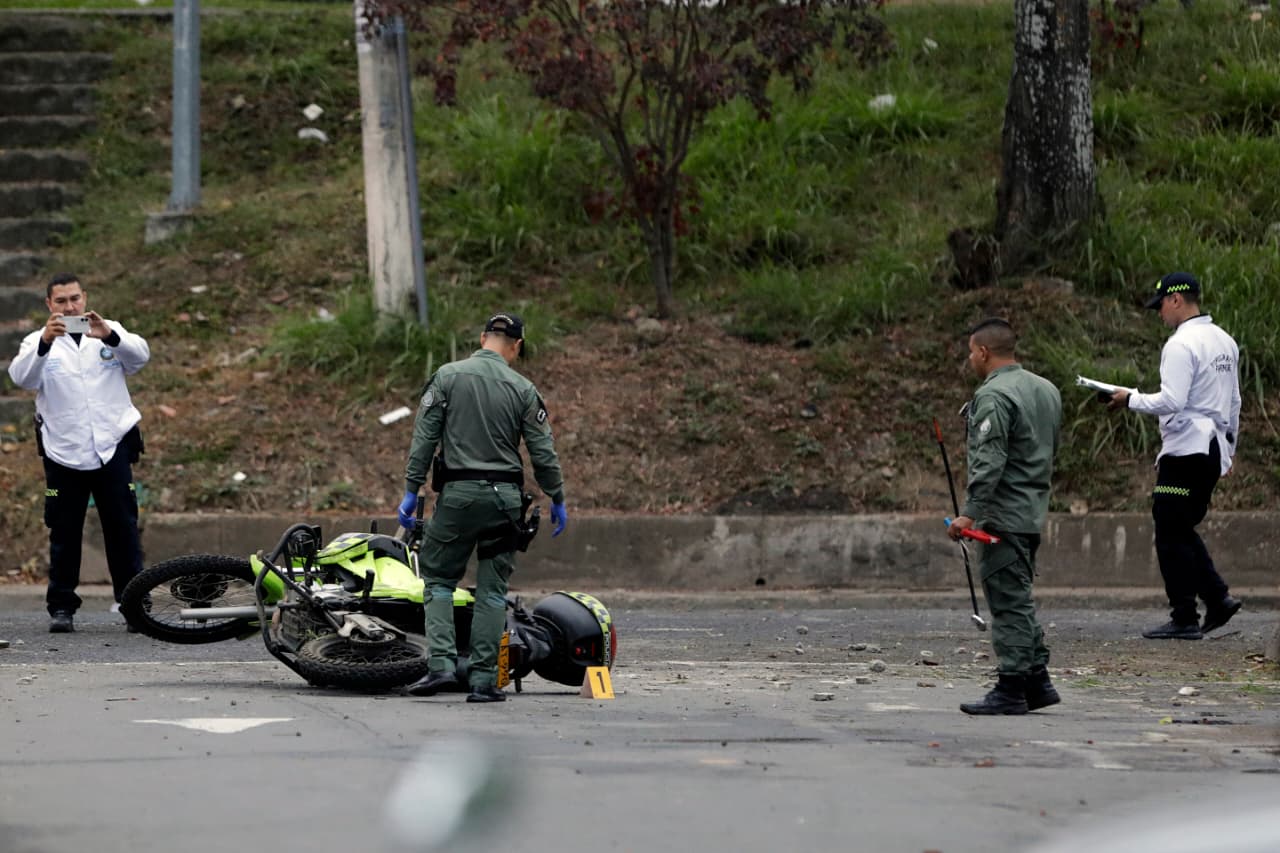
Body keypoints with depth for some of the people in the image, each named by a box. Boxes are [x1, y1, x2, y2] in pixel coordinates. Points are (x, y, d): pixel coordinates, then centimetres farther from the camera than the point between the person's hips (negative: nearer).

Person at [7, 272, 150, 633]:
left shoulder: (111, 334, 9)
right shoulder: (38, 342, 6)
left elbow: (139, 356, -10)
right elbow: (22, 376, -14)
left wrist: (110, 335, -31)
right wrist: (45, 342, -33)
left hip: (111, 449, 0)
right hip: (63, 452, 0)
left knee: (123, 531, 0)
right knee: (64, 535, 3)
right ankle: (61, 607, 7)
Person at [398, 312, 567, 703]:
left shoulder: (447, 377, 0)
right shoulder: (523, 389, 2)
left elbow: (423, 438, -2)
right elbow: (543, 452, 4)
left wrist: (411, 491, 2)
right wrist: (557, 500, 15)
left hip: (457, 494, -1)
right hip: (505, 496, 1)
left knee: (439, 579, 8)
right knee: (492, 590, 6)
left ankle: (441, 665, -8)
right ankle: (483, 679, 3)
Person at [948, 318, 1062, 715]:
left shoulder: (993, 396, -15)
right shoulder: (1046, 390, 14)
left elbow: (989, 463, -22)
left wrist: (970, 513, -23)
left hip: (1004, 515, -9)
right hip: (1034, 512, 9)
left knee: (1009, 602, -6)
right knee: (1018, 600, 16)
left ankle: (1012, 690, -4)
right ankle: (1037, 682, 17)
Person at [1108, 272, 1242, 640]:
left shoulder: (1182, 345, -14)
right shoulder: (1225, 342, 14)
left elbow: (1171, 401, -23)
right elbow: (1234, 402, 19)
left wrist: (1131, 400, -9)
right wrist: (1228, 449, 25)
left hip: (1186, 449, -9)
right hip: (1214, 449, 9)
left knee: (1172, 533, -2)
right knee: (1182, 529, 17)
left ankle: (1184, 619, -1)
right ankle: (1217, 598, 7)